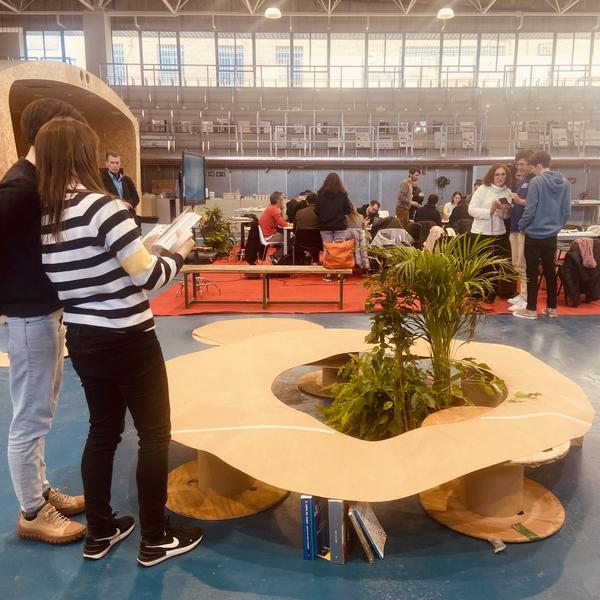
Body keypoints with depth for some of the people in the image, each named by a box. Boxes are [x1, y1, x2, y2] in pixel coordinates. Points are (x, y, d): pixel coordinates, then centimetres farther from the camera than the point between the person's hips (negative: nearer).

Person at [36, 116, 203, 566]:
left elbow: (89, 272, 10)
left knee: (103, 431, 20)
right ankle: (155, 540, 21)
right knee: (155, 435, 8)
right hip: (126, 341, -7)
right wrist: (180, 254, -1)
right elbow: (147, 275, -19)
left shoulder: (43, 216, 4)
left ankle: (99, 532, 34)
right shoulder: (102, 206, -20)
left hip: (82, 340, 8)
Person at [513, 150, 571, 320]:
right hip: (552, 235, 6)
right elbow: (567, 211, 7)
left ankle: (531, 309, 8)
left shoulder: (536, 182, -15)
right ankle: (552, 308, 19)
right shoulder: (565, 182, 4)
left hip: (534, 235, -6)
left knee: (532, 272, 2)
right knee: (550, 271, 13)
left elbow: (530, 210, -16)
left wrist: (521, 225, 0)